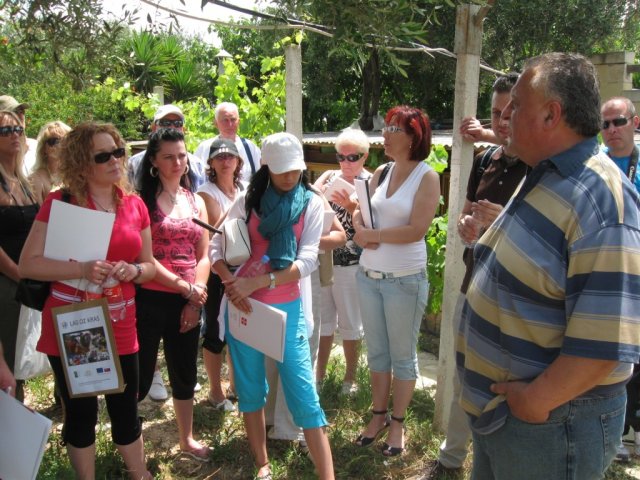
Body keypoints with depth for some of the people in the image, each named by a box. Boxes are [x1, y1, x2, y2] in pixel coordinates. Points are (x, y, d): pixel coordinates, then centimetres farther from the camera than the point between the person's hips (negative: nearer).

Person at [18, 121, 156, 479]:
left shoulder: (135, 205, 3)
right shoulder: (60, 202, -9)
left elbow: (150, 266, 10)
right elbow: (28, 264, -12)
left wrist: (133, 270, -12)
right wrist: (82, 269, -25)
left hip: (120, 327, 3)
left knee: (127, 412, 13)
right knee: (80, 413, 13)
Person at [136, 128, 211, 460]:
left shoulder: (196, 202, 10)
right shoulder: (142, 201, -7)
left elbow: (203, 256, 7)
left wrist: (195, 300, -5)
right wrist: (186, 288, -15)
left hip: (188, 303, 6)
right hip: (150, 299, -5)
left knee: (185, 374, 17)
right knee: (139, 377, 2)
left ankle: (186, 439, 35)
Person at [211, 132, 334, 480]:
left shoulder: (312, 203, -2)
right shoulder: (248, 200, 0)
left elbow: (307, 261, -11)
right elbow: (216, 247, 1)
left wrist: (258, 281, -22)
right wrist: (231, 284, -18)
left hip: (286, 307, -1)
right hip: (244, 305, 2)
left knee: (303, 392, -2)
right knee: (250, 389, 12)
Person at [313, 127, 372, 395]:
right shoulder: (329, 177, 7)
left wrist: (351, 205, -28)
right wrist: (319, 194, -20)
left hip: (351, 263, -4)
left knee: (350, 323, 9)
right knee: (322, 318, 15)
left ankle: (350, 377, 27)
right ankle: (319, 373, 31)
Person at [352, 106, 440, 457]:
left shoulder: (427, 177, -9)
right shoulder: (380, 173, 9)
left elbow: (416, 230, -18)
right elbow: (359, 215, 12)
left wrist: (372, 235, -10)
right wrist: (361, 234, -10)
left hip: (405, 280, -6)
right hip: (368, 276, 6)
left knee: (402, 355, 8)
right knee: (376, 351, 16)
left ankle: (397, 423, 24)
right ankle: (379, 415, 31)